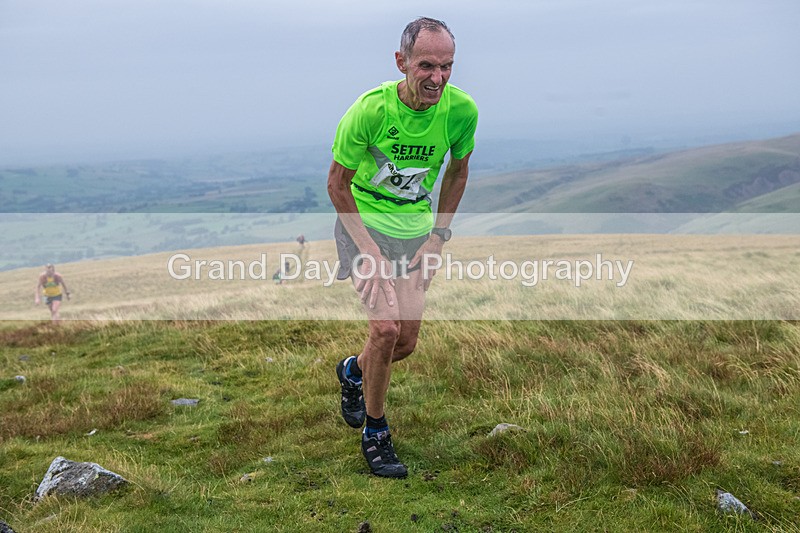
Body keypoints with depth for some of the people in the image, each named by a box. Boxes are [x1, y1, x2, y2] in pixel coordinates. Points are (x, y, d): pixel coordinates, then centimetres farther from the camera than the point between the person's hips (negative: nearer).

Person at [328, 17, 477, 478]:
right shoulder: (370, 110, -24)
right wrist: (368, 250, -18)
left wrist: (438, 237, -1)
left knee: (406, 343, 6)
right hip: (364, 221, -4)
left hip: (416, 227, 4)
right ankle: (375, 433, 5)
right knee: (387, 327, -18)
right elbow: (337, 184, -12)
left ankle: (354, 371, 42)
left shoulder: (462, 109, -15)